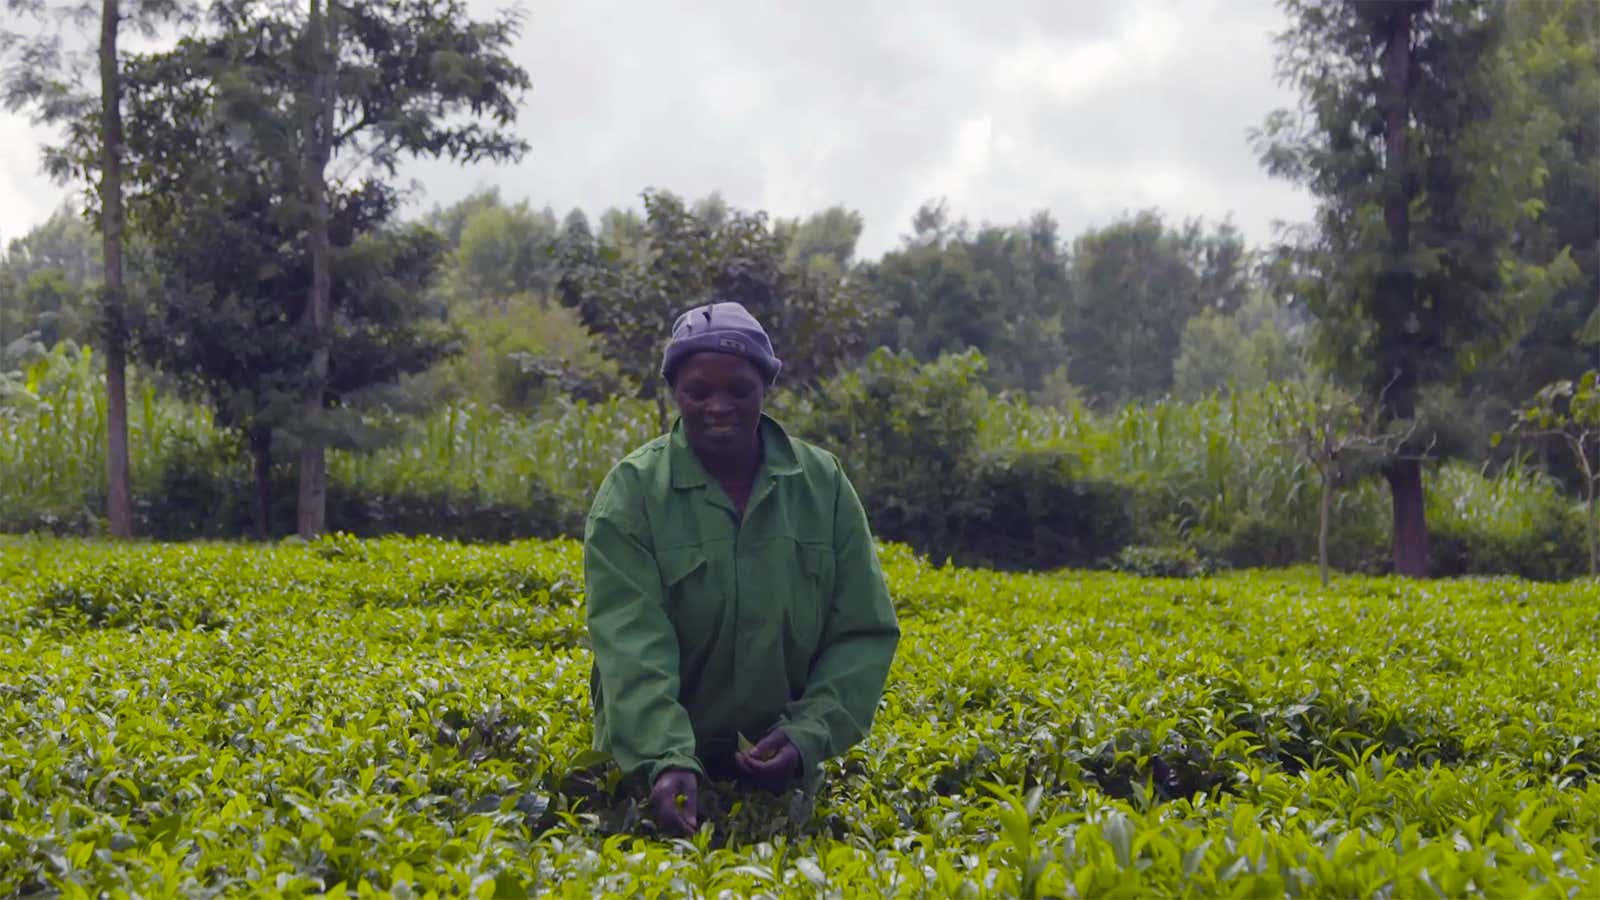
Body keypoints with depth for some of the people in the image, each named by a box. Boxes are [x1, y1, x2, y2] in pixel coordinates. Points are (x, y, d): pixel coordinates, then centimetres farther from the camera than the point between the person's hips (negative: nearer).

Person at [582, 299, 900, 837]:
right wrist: (667, 761, -35)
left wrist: (809, 734, -16)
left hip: (782, 775, 2)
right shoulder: (631, 491, -10)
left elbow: (865, 633, -1)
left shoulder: (823, 484, -2)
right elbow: (632, 647, -21)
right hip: (655, 772, -2)